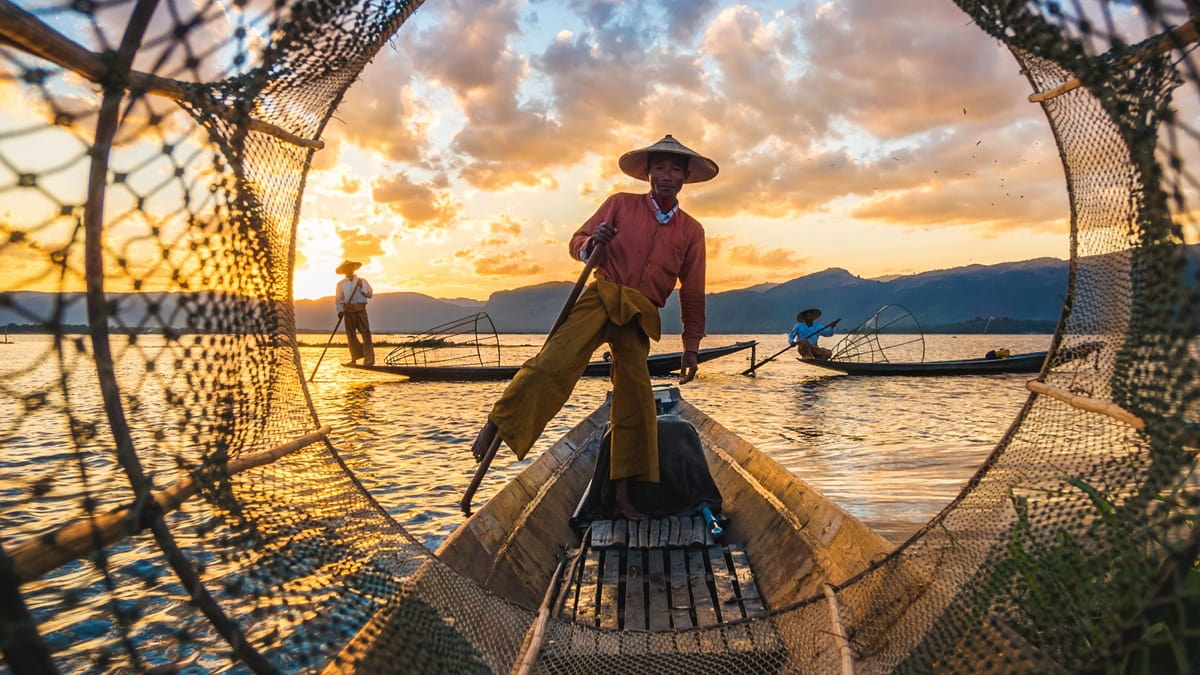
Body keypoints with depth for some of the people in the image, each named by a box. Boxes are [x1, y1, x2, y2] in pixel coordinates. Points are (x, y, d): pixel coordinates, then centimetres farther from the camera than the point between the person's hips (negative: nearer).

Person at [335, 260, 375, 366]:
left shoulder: (362, 281, 11)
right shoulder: (341, 284, 13)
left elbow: (370, 295, 6)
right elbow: (338, 299, 13)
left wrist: (361, 287, -7)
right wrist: (340, 311, 0)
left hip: (360, 310, -1)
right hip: (348, 311, 1)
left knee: (365, 333, -8)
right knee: (351, 334, -1)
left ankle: (369, 359, -9)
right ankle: (355, 358, 5)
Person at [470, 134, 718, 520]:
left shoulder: (692, 231, 14)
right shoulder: (621, 204, 10)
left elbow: (693, 294, 16)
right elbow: (577, 242, 9)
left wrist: (691, 347, 14)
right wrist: (591, 243, -16)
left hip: (639, 318, 2)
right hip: (602, 297, -2)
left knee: (635, 399, -3)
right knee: (554, 362, -24)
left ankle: (621, 496, 6)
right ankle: (494, 427, -17)